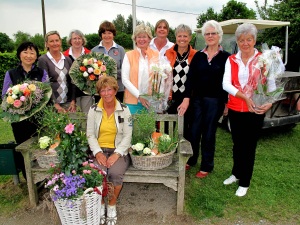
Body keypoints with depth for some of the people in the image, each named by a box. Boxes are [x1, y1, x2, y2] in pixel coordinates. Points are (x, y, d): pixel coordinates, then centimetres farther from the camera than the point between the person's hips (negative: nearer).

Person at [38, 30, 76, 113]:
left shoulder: (67, 60, 11)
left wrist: (73, 101, 1)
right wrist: (55, 104, -13)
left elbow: (72, 81, 10)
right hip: (52, 104, -3)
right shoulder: (43, 60, -2)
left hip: (68, 103, 4)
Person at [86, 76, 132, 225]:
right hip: (99, 150, 1)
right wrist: (98, 153, -13)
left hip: (119, 150, -1)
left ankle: (112, 206, -1)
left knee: (116, 173, -29)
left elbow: (128, 135, -4)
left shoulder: (124, 109, -1)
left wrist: (117, 154, -16)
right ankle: (100, 205, 0)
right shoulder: (93, 110, 3)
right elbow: (90, 134, 2)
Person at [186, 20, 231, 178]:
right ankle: (191, 159, 31)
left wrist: (226, 102, -6)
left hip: (215, 101, -3)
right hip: (197, 99, 3)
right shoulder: (198, 56, 7)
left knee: (209, 134, 7)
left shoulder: (226, 57, -1)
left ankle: (206, 166, 23)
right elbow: (190, 78, 2)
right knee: (194, 132, 9)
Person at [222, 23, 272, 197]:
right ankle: (236, 174, 40)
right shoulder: (231, 60, 4)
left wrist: (269, 101, -28)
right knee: (237, 144, 17)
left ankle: (244, 183, 25)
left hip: (255, 111, -3)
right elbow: (226, 84, -9)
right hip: (235, 109, 3)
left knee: (249, 146, 6)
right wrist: (245, 97, -23)